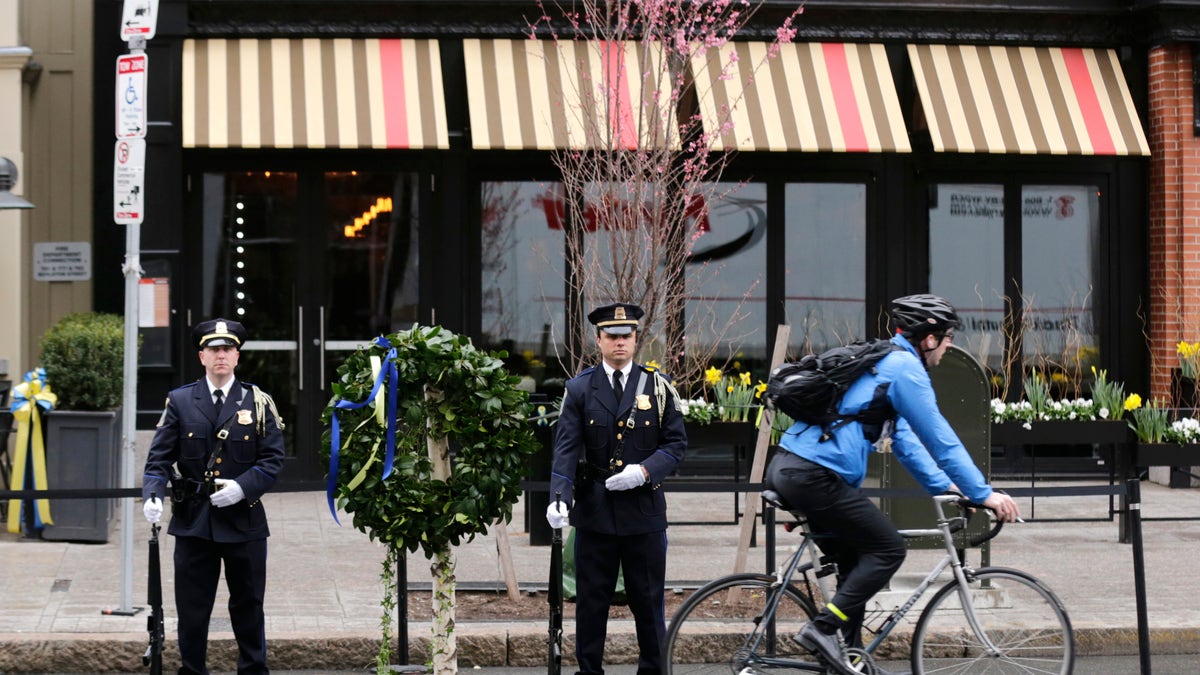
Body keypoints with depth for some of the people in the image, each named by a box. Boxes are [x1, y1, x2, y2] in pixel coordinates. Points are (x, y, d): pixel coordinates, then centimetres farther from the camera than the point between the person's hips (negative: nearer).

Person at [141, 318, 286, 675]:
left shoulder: (258, 403, 3)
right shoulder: (179, 401, 3)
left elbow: (273, 459, 0)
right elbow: (159, 456, -1)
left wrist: (242, 487, -16)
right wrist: (152, 496, -18)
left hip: (243, 520, 0)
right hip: (193, 521, 0)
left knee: (248, 605, 9)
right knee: (192, 607, 4)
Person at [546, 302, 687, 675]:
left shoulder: (657, 386, 5)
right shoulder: (580, 388, 3)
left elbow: (676, 442, 3)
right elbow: (566, 448, -6)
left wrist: (645, 470, -15)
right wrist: (559, 497, -20)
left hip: (644, 509, 0)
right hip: (594, 511, 0)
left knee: (649, 601, 5)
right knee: (591, 601, 5)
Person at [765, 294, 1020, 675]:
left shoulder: (881, 361, 23)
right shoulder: (905, 367, -7)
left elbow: (904, 438, 28)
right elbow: (940, 440, -8)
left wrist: (944, 486, 26)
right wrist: (983, 494, -1)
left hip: (787, 469, 10)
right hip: (814, 476, -10)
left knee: (855, 558, 18)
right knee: (887, 550, -2)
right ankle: (823, 629, -7)